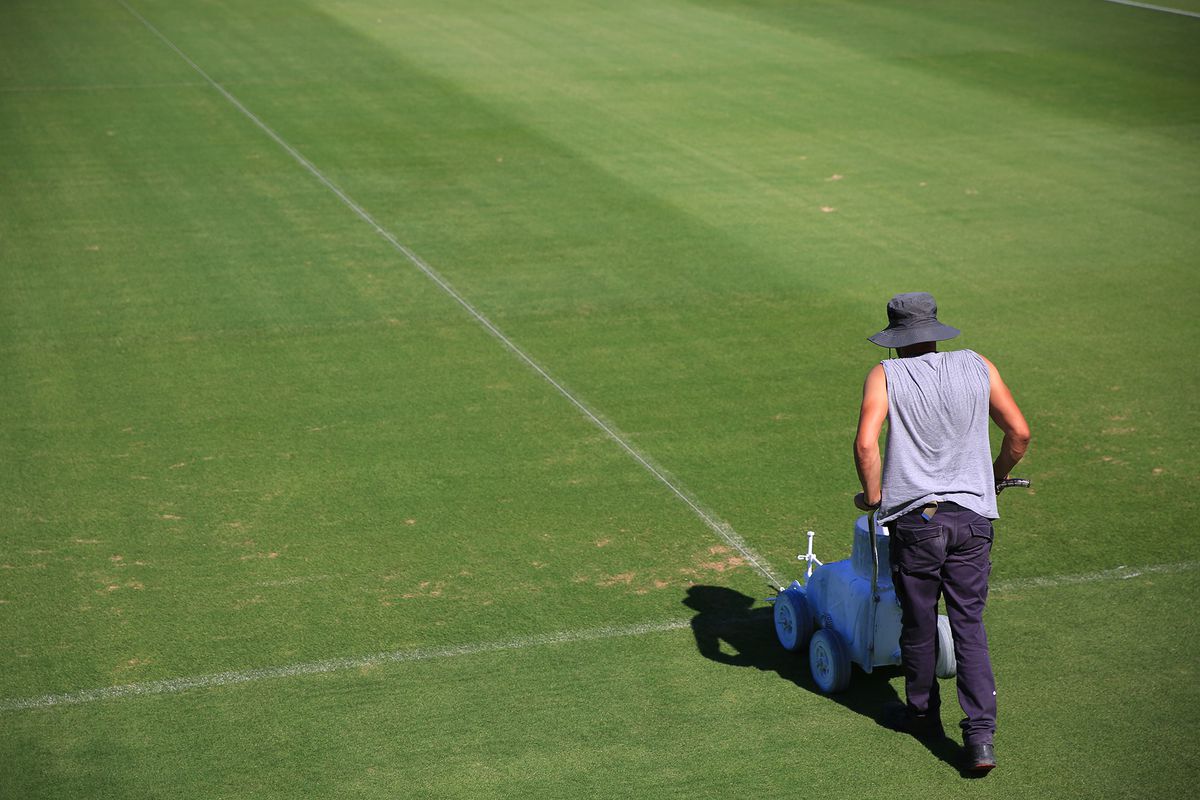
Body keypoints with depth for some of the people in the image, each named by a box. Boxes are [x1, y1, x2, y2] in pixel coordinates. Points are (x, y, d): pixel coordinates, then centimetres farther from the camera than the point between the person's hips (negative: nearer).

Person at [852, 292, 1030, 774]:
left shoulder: (885, 376, -3)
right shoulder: (977, 367, 5)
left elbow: (865, 442, -17)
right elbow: (1019, 432, 4)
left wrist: (873, 496, -2)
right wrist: (997, 475, 21)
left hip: (915, 519, -2)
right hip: (972, 516, 2)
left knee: (918, 625, 14)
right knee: (969, 625, 7)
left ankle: (922, 713, 32)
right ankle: (980, 735, -1)